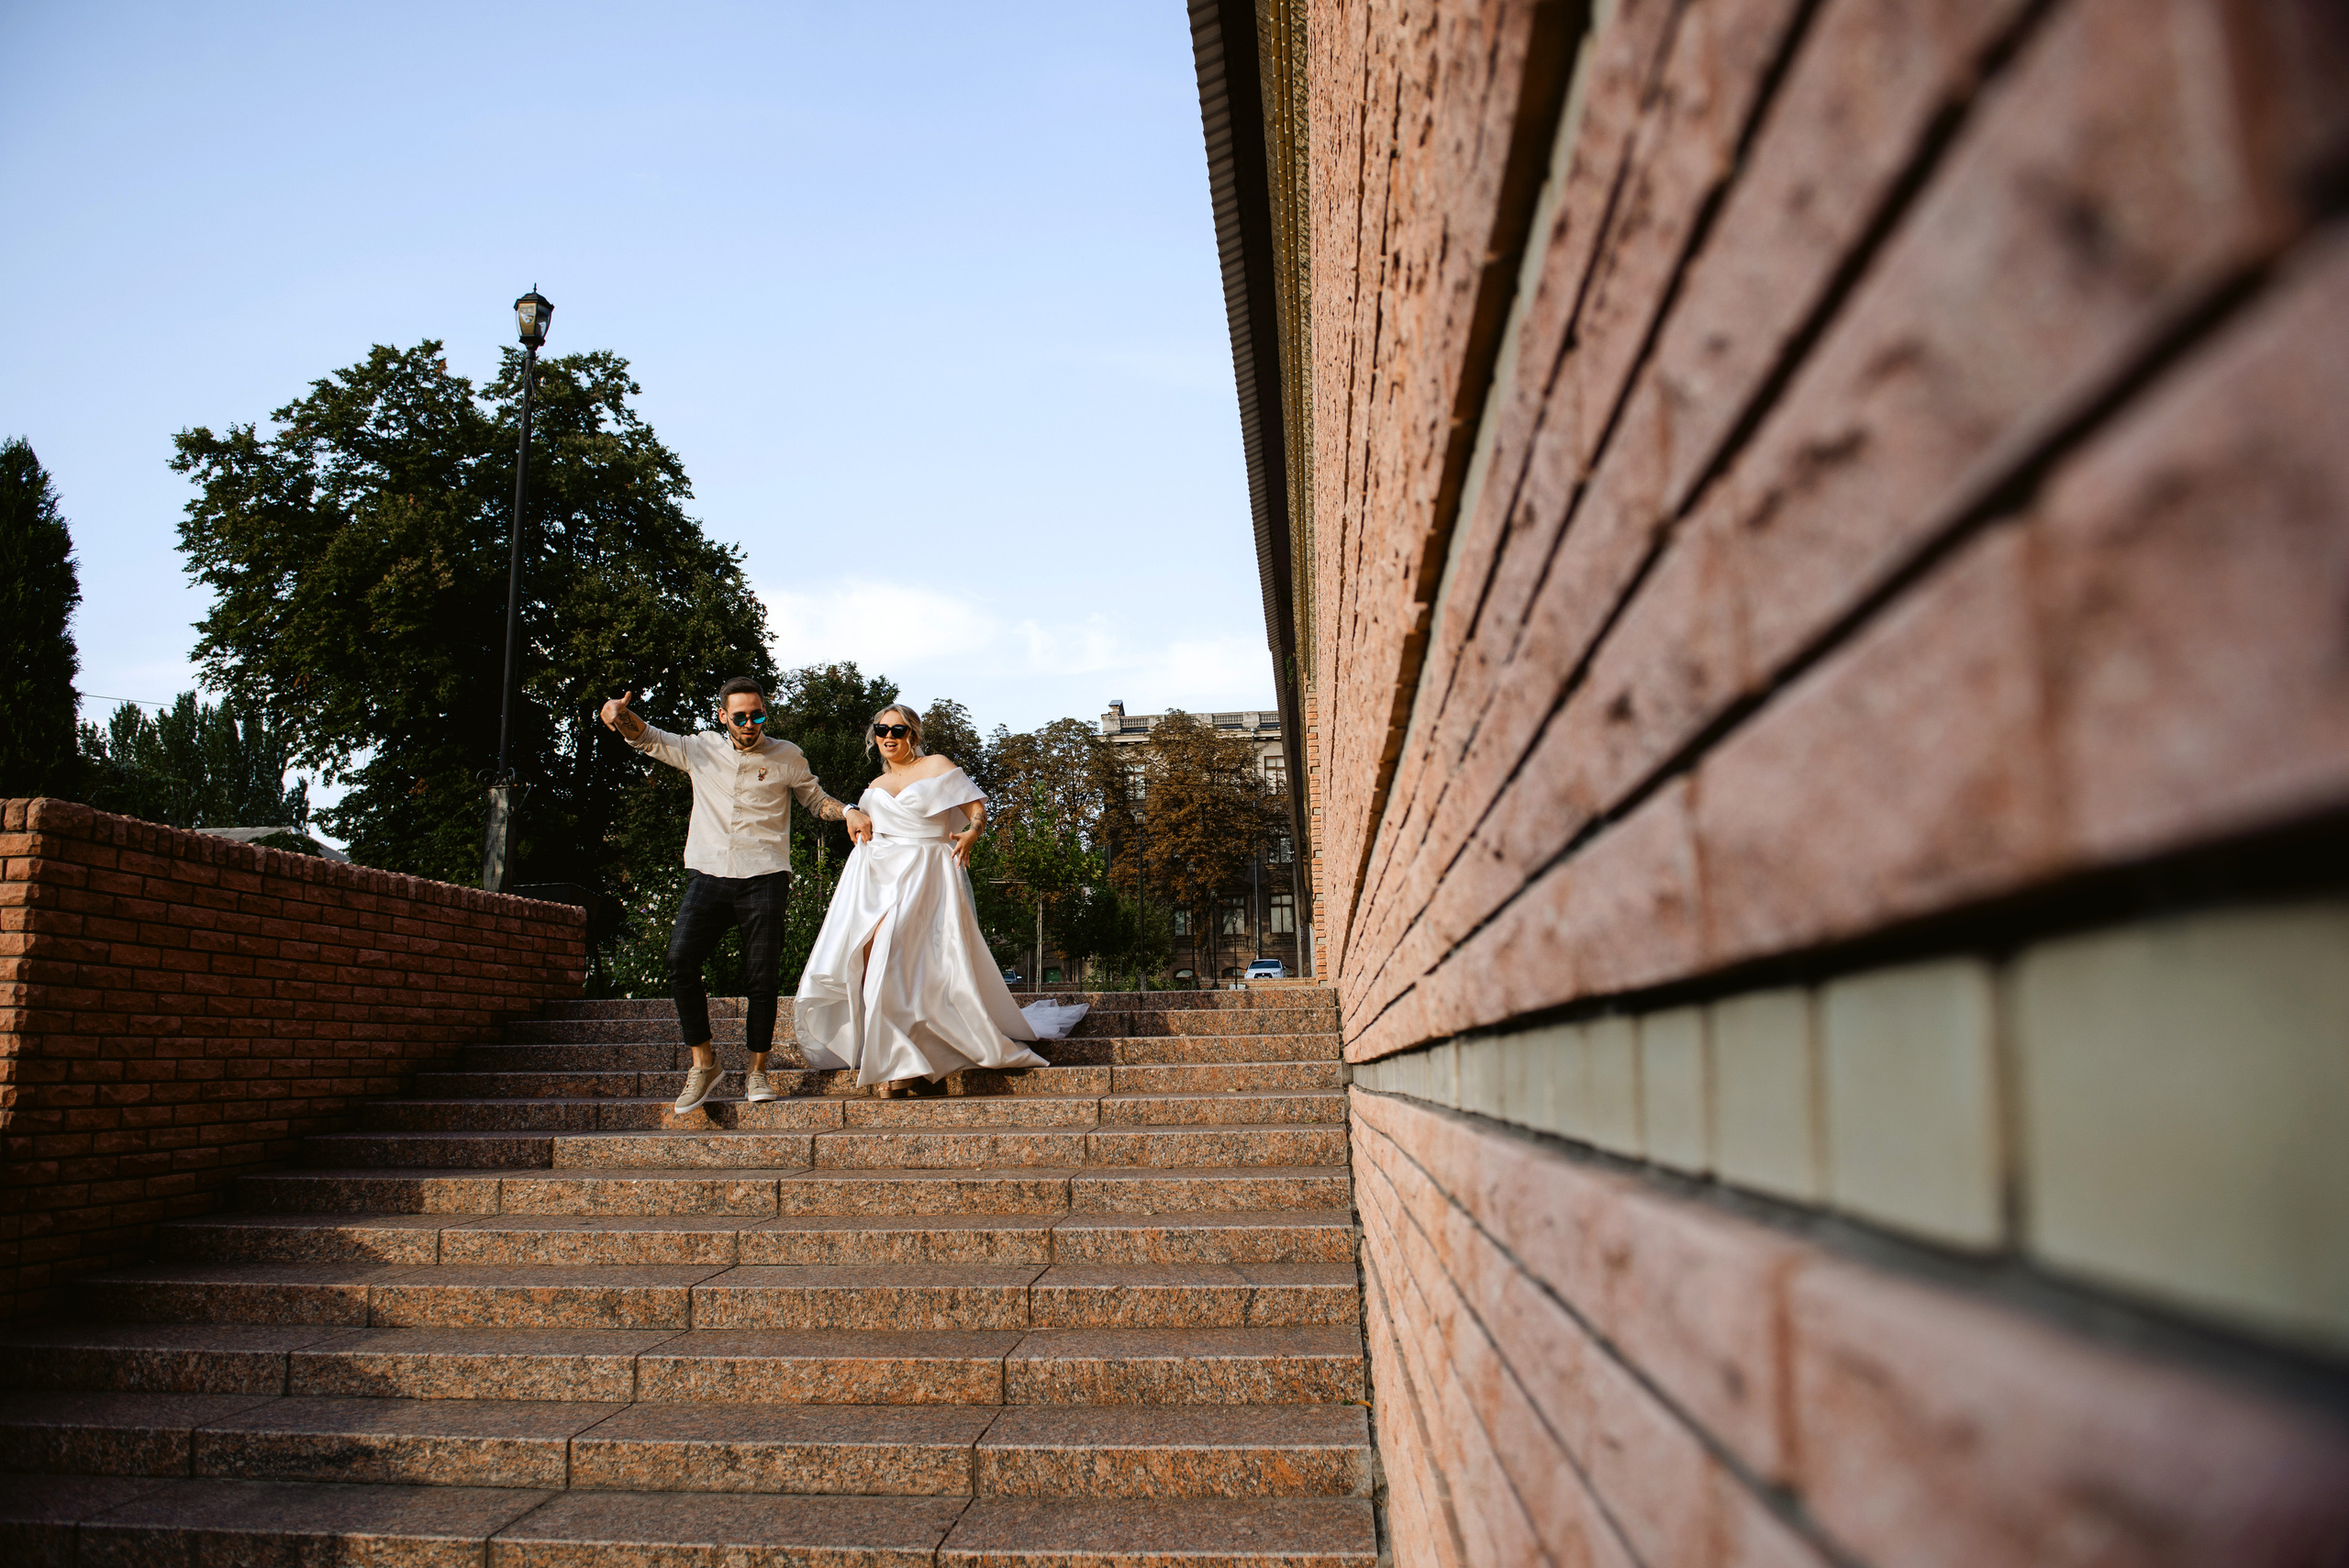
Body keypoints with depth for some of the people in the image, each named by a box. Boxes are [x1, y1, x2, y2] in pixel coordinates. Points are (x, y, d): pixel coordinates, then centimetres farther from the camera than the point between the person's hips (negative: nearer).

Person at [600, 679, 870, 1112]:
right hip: (708, 875, 1)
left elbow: (816, 798, 20)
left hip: (763, 878, -1)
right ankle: (704, 1061, -5)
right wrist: (619, 714, -5)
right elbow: (645, 736, 18)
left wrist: (848, 812, -1)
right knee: (681, 959, -18)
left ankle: (756, 1072, 9)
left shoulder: (787, 757, 10)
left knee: (761, 977, -5)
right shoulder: (699, 751, 13)